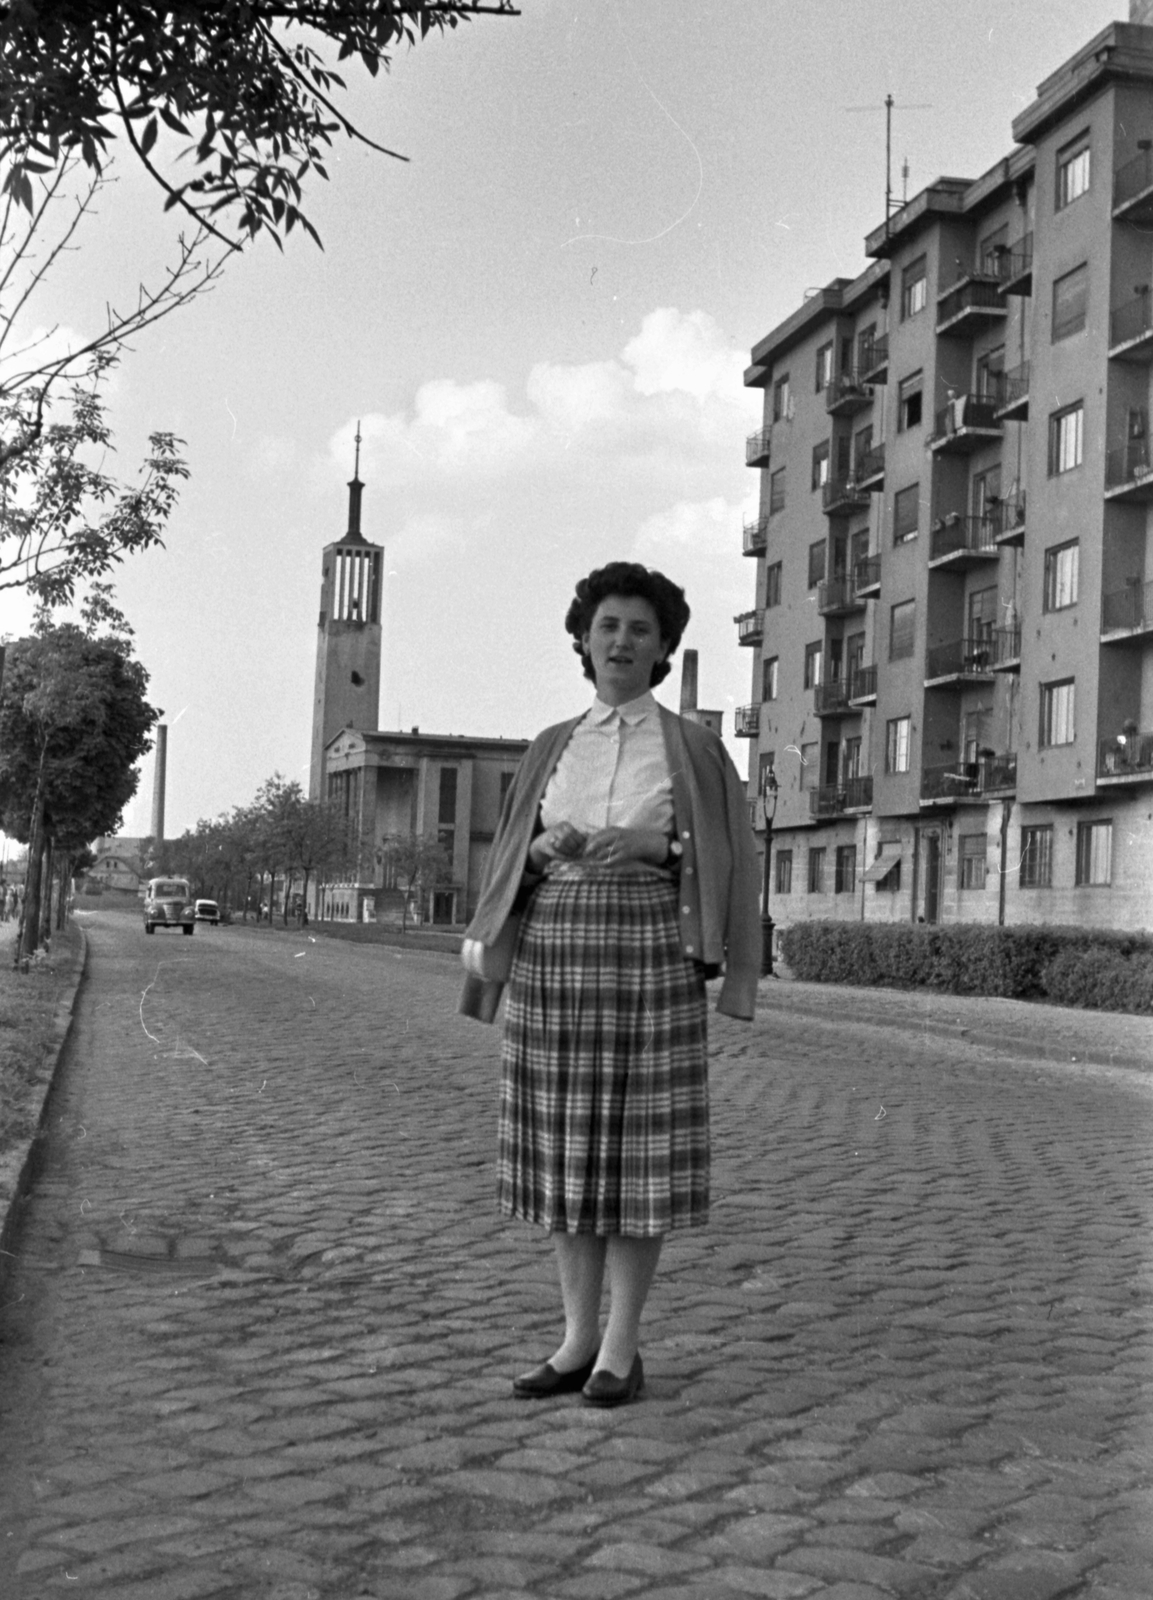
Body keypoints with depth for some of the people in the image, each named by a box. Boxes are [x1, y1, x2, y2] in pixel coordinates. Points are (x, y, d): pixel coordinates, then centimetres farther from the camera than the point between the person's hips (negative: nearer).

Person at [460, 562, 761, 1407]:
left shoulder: (694, 745, 4)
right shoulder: (551, 749, 13)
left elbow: (727, 861, 2)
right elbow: (512, 863, 11)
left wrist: (653, 846, -16)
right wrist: (545, 849, -11)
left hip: (648, 956, -3)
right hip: (556, 954, 4)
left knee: (638, 1151, -3)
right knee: (567, 1150, 5)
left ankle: (622, 1347, 8)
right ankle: (579, 1339, 14)